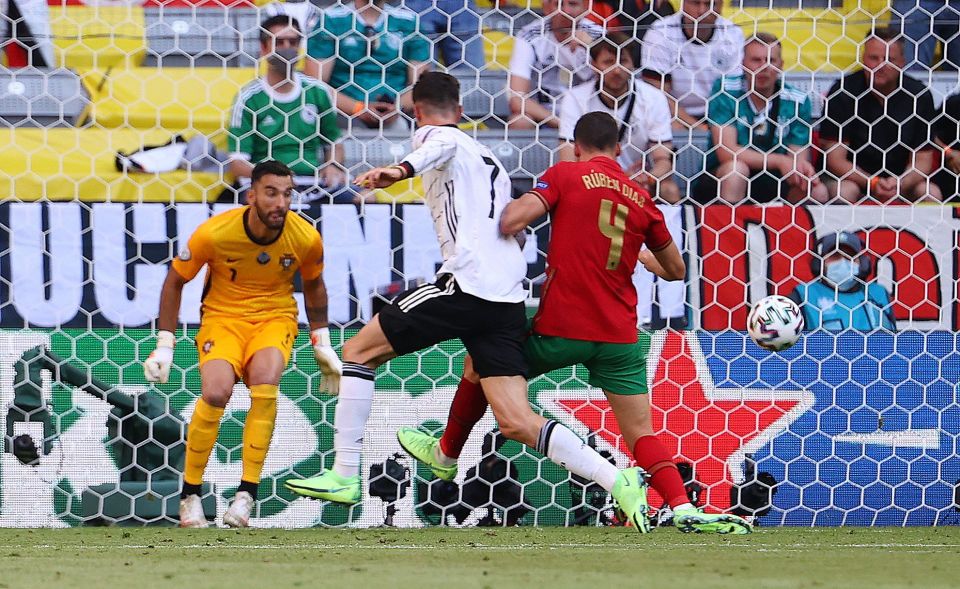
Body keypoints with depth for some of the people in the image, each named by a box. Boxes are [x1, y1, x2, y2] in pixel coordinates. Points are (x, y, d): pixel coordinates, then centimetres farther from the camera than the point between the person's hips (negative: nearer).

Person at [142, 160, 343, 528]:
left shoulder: (306, 238, -12)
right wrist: (164, 346, -5)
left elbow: (313, 285, 10)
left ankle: (246, 495, -25)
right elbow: (175, 281, -3)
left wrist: (322, 345, 12)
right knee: (215, 391, -29)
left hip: (275, 317, 1)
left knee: (265, 381, -32)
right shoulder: (214, 233, -19)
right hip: (223, 315, -1)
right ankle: (190, 495, -9)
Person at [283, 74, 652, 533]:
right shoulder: (490, 162, 31)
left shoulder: (433, 135, 7)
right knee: (516, 422, 2)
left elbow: (443, 145, -20)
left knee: (358, 352, 6)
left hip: (467, 284, -7)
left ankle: (345, 475, 1)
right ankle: (619, 481, -10)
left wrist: (402, 169, -43)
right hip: (509, 301, 7)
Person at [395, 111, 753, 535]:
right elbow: (675, 270, 22)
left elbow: (511, 221, -16)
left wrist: (514, 203, 8)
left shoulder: (565, 175, -2)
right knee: (641, 433, 4)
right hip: (619, 336, 3)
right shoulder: (641, 198, 11)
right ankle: (684, 510, -18)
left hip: (561, 328, -3)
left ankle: (446, 454, 39)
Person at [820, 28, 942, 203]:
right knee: (845, 192, -34)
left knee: (931, 194, -23)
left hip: (901, 178, 3)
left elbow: (922, 159, -1)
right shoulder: (842, 93, -9)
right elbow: (836, 159, -10)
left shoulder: (918, 95, -3)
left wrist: (899, 184, -23)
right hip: (853, 177, -2)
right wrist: (873, 183, -24)